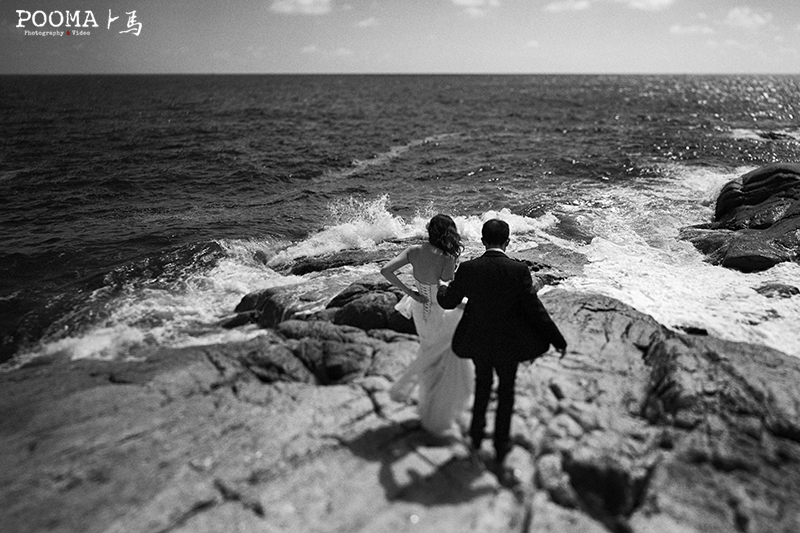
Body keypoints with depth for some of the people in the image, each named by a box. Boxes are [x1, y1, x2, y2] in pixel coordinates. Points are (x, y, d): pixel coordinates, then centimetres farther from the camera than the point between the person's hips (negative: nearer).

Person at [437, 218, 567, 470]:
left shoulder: (468, 269, -16)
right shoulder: (518, 270, -22)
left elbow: (449, 301, -2)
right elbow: (535, 309, -18)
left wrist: (441, 290, 21)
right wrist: (557, 339, -6)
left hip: (478, 341, 2)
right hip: (508, 344, -2)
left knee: (482, 385, 28)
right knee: (506, 391, 20)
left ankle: (476, 436, 43)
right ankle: (500, 449, 33)